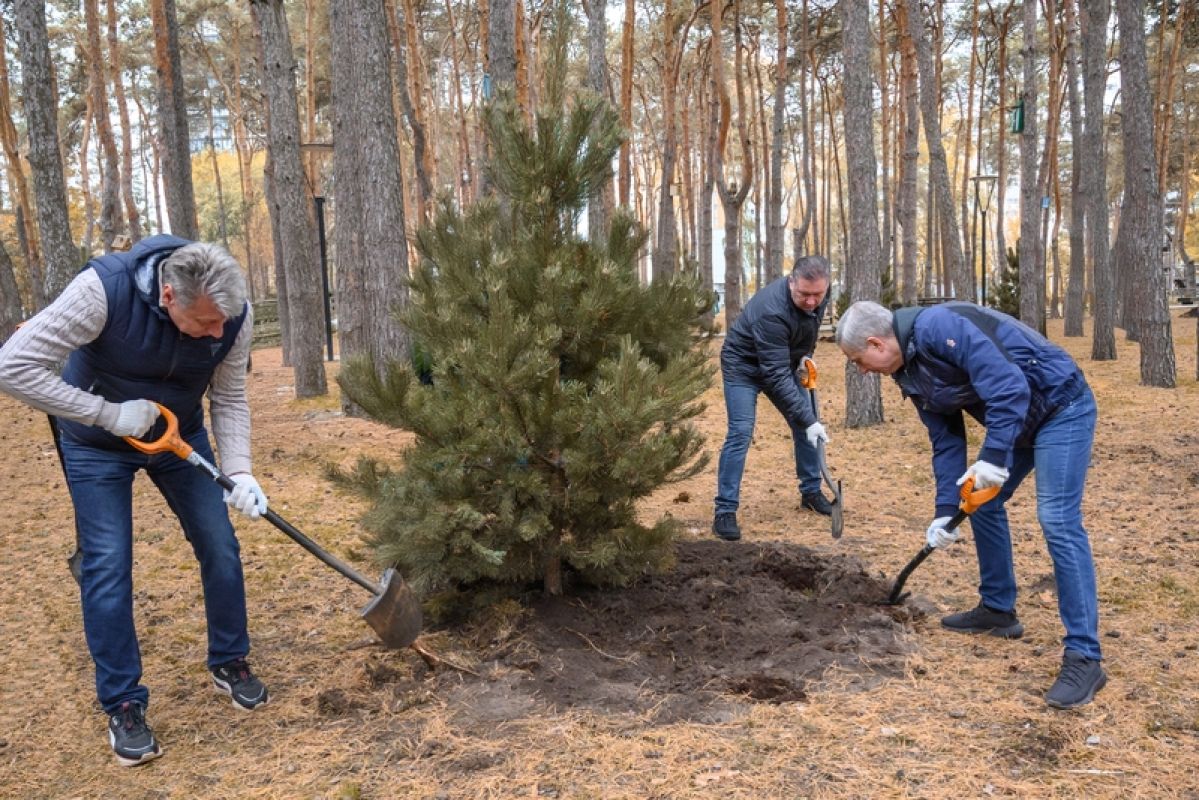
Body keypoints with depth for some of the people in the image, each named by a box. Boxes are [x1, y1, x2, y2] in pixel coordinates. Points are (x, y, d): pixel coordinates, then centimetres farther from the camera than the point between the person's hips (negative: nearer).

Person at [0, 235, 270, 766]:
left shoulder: (233, 315, -24)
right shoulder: (104, 290, -35)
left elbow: (229, 399, -12)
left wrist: (238, 471, -25)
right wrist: (110, 414, -31)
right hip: (97, 444, -3)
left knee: (220, 548, 2)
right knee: (107, 570, -4)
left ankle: (229, 663, 23)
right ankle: (122, 705, 11)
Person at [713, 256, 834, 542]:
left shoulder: (818, 294, -17)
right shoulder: (771, 311, -39)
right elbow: (776, 375, -38)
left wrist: (805, 355, 1)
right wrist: (807, 419, -38)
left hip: (783, 362, 7)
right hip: (743, 365, -7)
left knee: (807, 424, 6)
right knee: (740, 432, -17)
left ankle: (811, 492, 24)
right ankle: (725, 512, -13)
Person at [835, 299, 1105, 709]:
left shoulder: (937, 327, -26)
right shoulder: (911, 374, 4)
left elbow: (1008, 386, -31)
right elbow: (946, 441, 8)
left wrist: (993, 456, -30)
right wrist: (946, 509, 4)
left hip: (1060, 404, -10)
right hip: (1014, 418, 10)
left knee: (1058, 520, -15)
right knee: (980, 502, 13)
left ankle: (1084, 657, -11)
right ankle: (998, 609, 29)